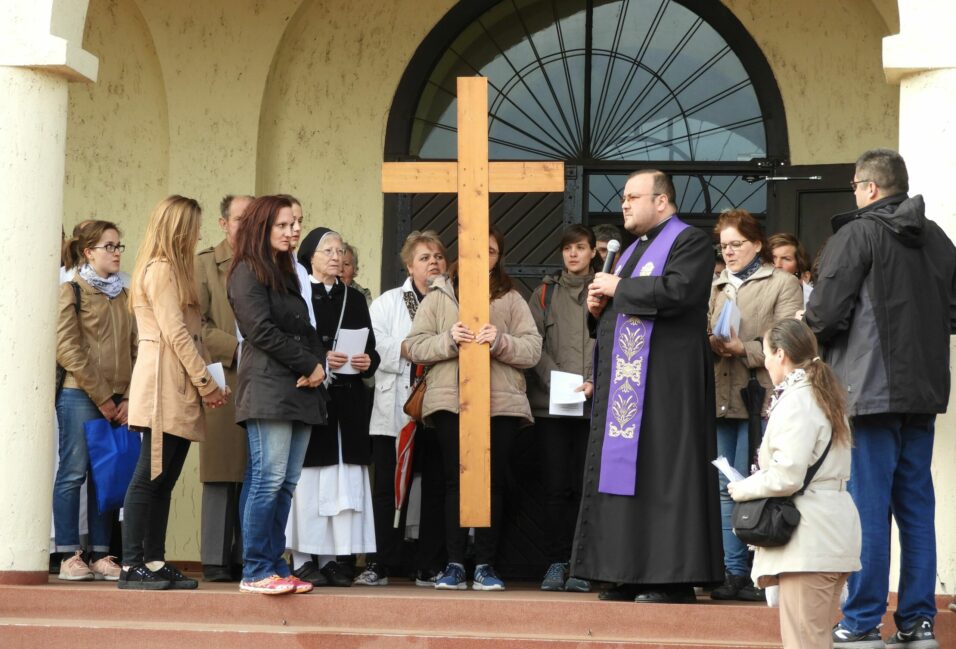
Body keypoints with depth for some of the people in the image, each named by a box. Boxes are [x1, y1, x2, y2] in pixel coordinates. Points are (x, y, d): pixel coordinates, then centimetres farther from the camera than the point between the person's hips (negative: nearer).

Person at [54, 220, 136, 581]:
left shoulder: (123, 296, 15)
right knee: (73, 473, -4)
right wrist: (101, 397, -11)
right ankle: (70, 556, -1)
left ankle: (100, 555, 9)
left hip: (117, 401, 6)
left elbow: (134, 349, 13)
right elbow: (67, 349, -9)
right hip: (79, 395, -5)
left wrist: (129, 396, -1)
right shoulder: (72, 292, -1)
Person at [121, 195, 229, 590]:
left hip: (180, 393, 10)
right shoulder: (161, 270, -8)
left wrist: (208, 383, 7)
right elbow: (176, 335, -15)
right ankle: (131, 566, -8)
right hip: (165, 389, -10)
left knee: (163, 480, 8)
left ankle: (154, 562, 9)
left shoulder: (172, 270, 21)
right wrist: (208, 384, -11)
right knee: (150, 477, -9)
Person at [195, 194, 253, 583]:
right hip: (223, 383, -3)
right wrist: (236, 349, -13)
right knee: (222, 475, -4)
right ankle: (216, 560, -1)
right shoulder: (204, 265, 7)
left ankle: (246, 558, 5)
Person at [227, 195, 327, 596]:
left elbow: (307, 330, 20)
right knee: (269, 479, -11)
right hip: (268, 389, -8)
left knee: (287, 483, 6)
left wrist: (319, 366, 0)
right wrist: (309, 364, -9)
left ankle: (275, 565, 8)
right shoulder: (248, 273, -2)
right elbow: (263, 331, -12)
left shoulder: (287, 273, 24)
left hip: (301, 390, 8)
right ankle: (256, 572, -8)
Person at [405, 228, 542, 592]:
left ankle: (485, 565, 7)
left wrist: (501, 341, -14)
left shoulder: (511, 299, 14)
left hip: (501, 402, 1)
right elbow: (414, 346, 6)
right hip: (450, 400, -1)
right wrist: (448, 340, -11)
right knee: (455, 480, -3)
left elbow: (533, 350, 4)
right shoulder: (439, 295, 13)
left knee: (493, 482, 0)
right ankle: (454, 565, 2)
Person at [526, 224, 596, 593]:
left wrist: (594, 382, -12)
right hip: (550, 403, 1)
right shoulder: (545, 293, 14)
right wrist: (556, 380, -10)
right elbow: (535, 343, 5)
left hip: (592, 405, -1)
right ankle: (556, 563, 5)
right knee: (555, 486, 0)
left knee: (584, 486, -2)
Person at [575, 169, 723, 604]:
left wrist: (619, 288, -11)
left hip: (666, 381, -9)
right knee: (625, 470, 6)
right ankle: (630, 574, 9)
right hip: (622, 380, 9)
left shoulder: (690, 242, -4)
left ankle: (673, 578, -7)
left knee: (662, 472, -10)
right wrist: (599, 307, 6)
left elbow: (678, 290, -22)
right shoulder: (631, 251, 23)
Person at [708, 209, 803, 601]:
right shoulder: (717, 287, 22)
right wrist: (710, 342, -4)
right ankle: (734, 573, 7)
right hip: (723, 398, 6)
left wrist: (744, 348, -16)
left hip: (761, 397, -6)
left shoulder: (783, 284, 5)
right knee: (727, 487, 4)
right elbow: (703, 332, 19)